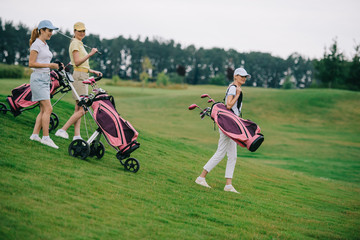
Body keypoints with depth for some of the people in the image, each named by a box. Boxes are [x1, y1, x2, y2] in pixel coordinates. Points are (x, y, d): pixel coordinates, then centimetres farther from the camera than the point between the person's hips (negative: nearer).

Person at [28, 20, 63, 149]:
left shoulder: (45, 45, 17)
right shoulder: (36, 44, -10)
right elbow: (31, 64, -16)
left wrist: (56, 66, 7)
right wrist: (49, 65, -18)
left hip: (45, 79, 9)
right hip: (38, 79, -9)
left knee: (44, 110, 8)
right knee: (48, 108, -14)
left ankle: (35, 134, 12)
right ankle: (46, 137, -11)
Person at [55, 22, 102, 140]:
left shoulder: (80, 44, 22)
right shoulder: (75, 43, -8)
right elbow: (77, 62, -17)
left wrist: (94, 71, 19)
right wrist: (90, 54, -20)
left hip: (83, 77, 10)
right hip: (79, 76, -10)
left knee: (78, 108, 6)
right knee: (82, 109, -13)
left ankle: (77, 136, 6)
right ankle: (62, 130, -12)